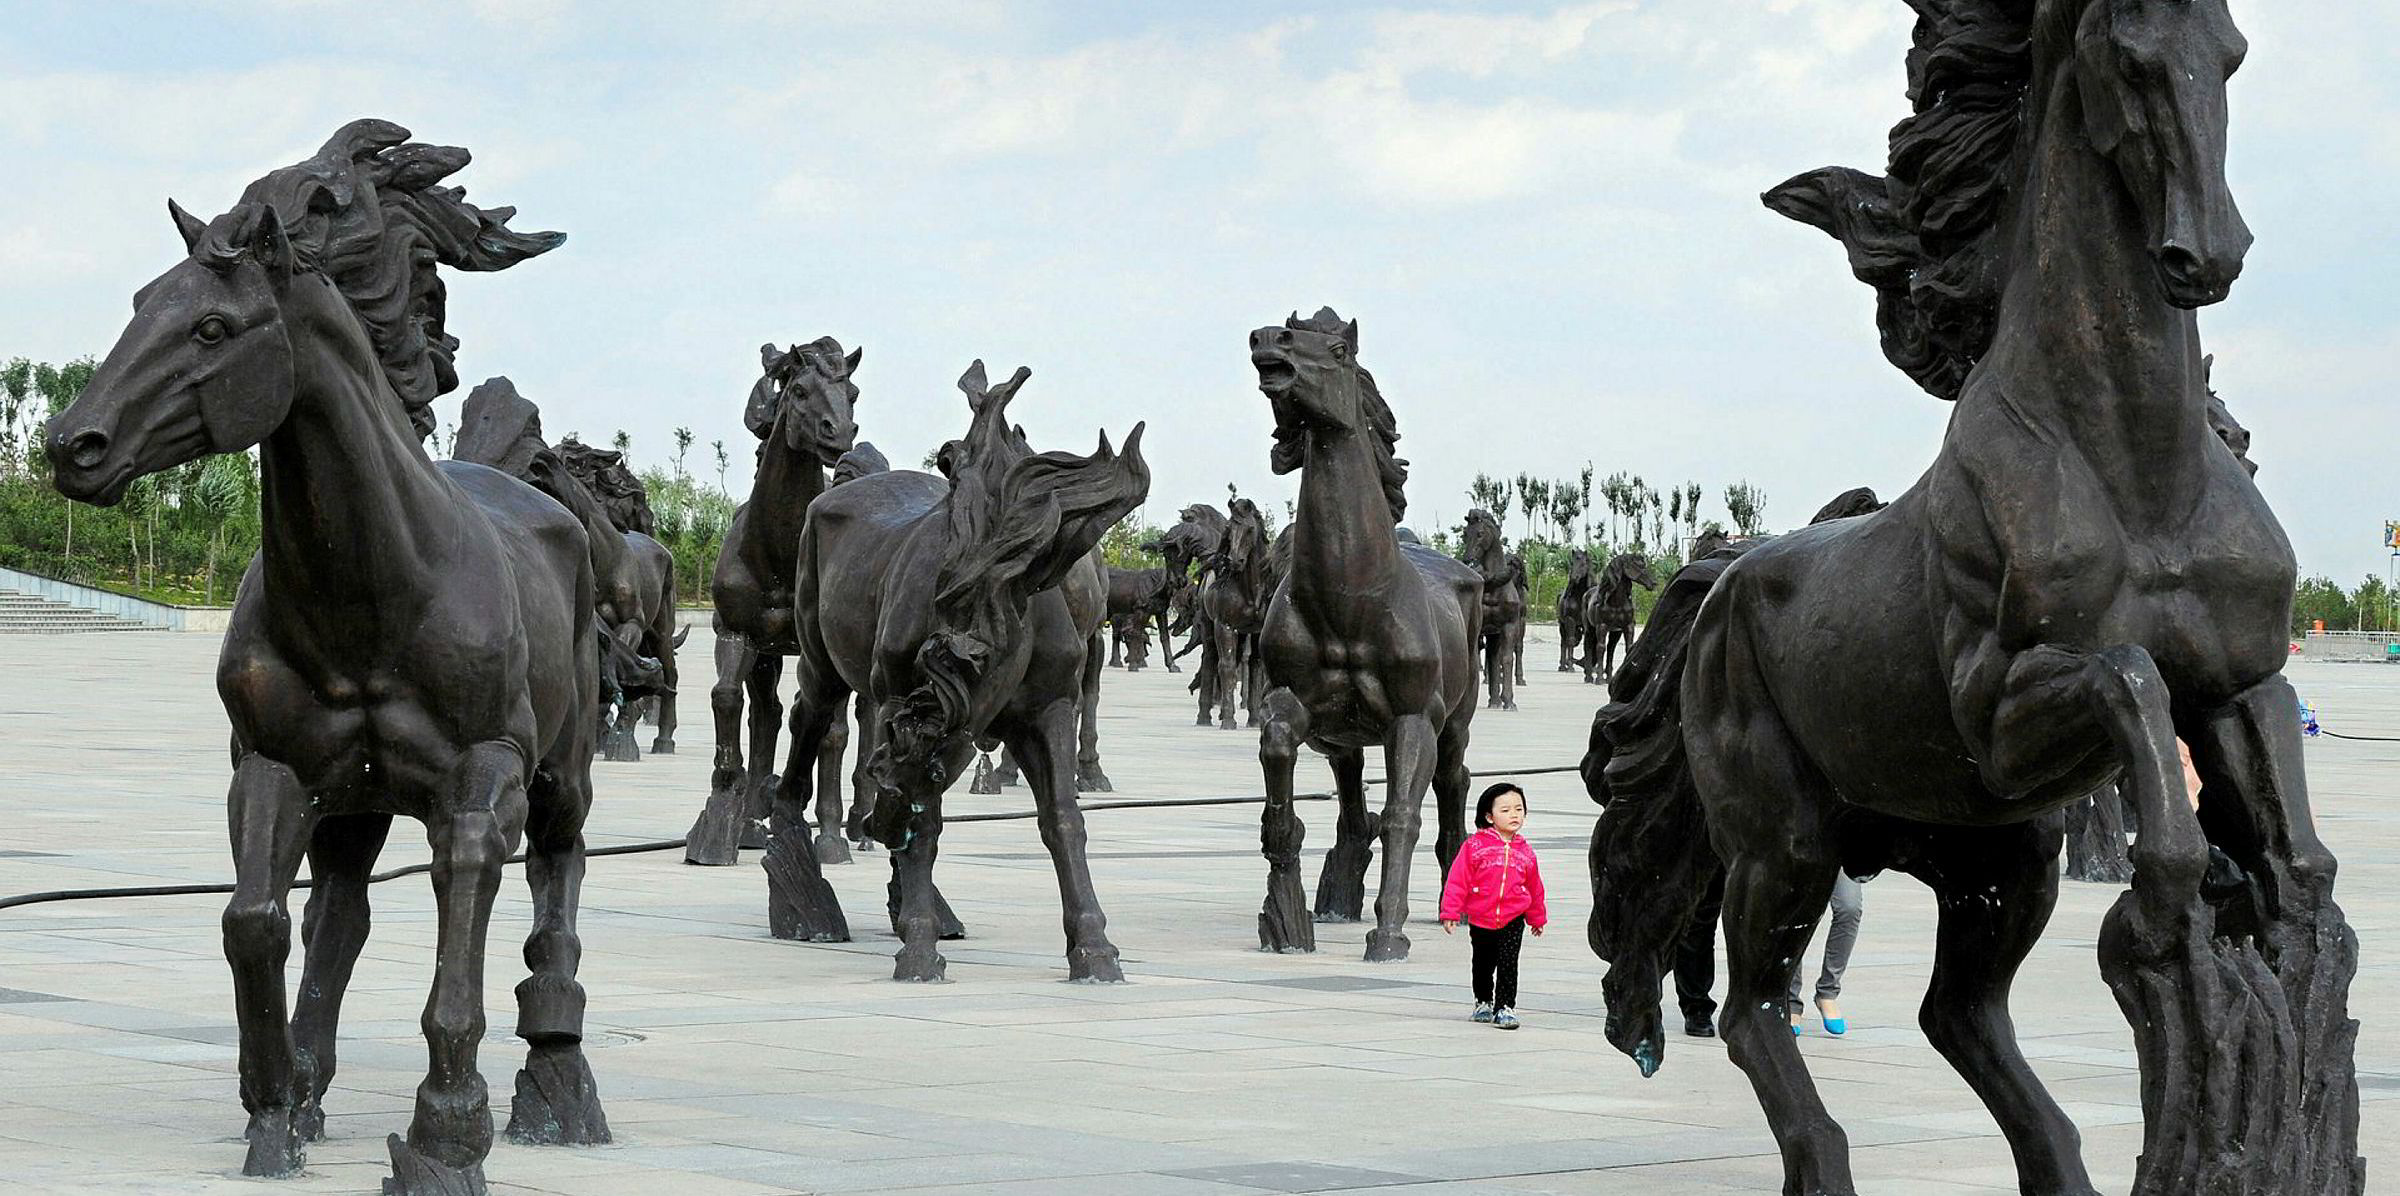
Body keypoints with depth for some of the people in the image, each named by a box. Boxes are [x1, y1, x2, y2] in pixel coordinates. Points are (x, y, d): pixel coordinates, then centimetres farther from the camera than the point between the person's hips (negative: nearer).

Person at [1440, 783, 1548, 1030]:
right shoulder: (1475, 845, -7)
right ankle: (1483, 1002, 37)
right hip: (1481, 920, 0)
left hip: (1512, 922, 0)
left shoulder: (1524, 851, 3)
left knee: (1507, 965, -10)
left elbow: (1534, 888, 16)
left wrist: (1537, 917, 25)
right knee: (1483, 966, 17)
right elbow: (1458, 880, -7)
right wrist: (1450, 913, -10)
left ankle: (1505, 1008, -3)